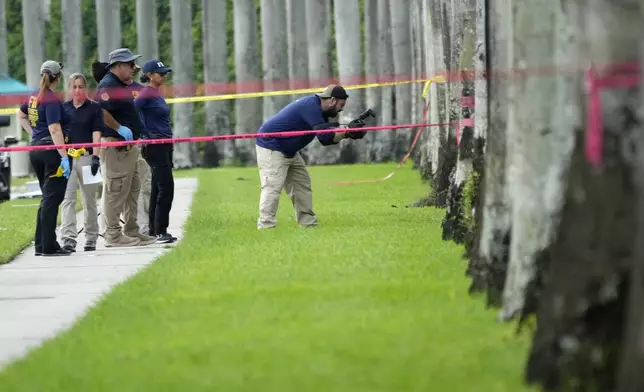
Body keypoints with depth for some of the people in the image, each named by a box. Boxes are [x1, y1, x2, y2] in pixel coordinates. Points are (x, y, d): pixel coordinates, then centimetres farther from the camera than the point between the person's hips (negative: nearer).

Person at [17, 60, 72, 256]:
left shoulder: (34, 97, 11)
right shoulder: (52, 100, -15)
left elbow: (21, 115, 30)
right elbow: (54, 129, -22)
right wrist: (64, 157, -24)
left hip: (36, 149, 9)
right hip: (51, 151, -9)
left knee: (48, 198, 16)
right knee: (52, 198, -5)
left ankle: (41, 244, 17)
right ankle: (48, 246, -6)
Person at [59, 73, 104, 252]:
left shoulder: (94, 107, 4)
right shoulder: (63, 108, 12)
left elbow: (96, 133, -3)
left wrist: (95, 156, -13)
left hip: (87, 157, -2)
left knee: (89, 200, 6)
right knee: (67, 198, -9)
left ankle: (91, 239, 16)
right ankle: (68, 238, -15)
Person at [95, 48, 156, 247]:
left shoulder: (121, 85, 19)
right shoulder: (108, 85, -14)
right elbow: (101, 112, -27)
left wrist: (135, 133, 16)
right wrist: (120, 128, -22)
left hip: (129, 146, 11)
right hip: (115, 146, -11)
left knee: (132, 189, 15)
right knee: (116, 191, -7)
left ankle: (132, 231, 22)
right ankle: (113, 234, -5)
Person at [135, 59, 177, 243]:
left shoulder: (157, 93, 14)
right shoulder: (146, 94, -13)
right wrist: (145, 135, -16)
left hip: (165, 146, 9)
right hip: (154, 147, -9)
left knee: (158, 189, 11)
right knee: (166, 187, -12)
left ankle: (155, 231, 16)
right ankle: (160, 231, -9)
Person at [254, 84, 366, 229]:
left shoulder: (317, 109, 9)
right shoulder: (311, 106, -22)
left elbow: (326, 139, 7)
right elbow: (324, 135, -28)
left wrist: (348, 132, -5)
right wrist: (347, 132, -22)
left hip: (288, 151, 11)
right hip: (271, 147, -11)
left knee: (302, 184, 12)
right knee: (273, 186, -18)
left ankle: (308, 223, 17)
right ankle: (265, 226, -22)